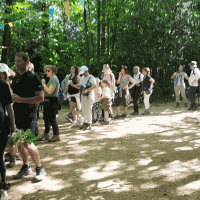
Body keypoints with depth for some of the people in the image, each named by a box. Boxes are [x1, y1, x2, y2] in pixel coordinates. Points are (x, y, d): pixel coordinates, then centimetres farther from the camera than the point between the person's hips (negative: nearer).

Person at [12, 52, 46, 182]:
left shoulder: (33, 78, -9)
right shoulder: (15, 78, 13)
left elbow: (40, 98, -16)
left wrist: (21, 99, -21)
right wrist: (12, 98, 2)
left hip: (29, 115, -7)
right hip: (17, 114, 7)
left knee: (27, 143, -9)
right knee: (19, 142, 11)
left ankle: (40, 169, 9)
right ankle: (26, 167, 28)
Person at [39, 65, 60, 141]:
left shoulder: (54, 80, -15)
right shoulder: (51, 79, 18)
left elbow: (49, 91, -25)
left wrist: (44, 84, -14)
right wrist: (43, 84, 9)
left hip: (52, 101, -10)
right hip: (48, 101, 10)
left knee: (52, 118, -6)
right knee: (46, 118, 14)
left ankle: (56, 135, 3)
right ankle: (46, 134, 24)